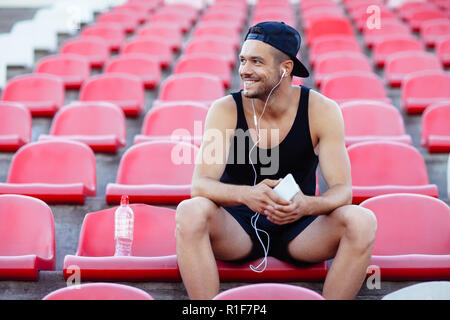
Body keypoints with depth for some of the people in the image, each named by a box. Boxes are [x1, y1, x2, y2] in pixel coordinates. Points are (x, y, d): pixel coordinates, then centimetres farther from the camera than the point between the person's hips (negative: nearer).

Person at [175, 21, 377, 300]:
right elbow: (200, 184, -18)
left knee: (362, 221, -26)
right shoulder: (225, 110, -10)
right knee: (190, 212, -31)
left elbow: (342, 189, -12)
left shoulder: (322, 111, -9)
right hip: (237, 227, 0)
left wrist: (306, 205, -36)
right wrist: (246, 195, -39)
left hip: (298, 229, 1)